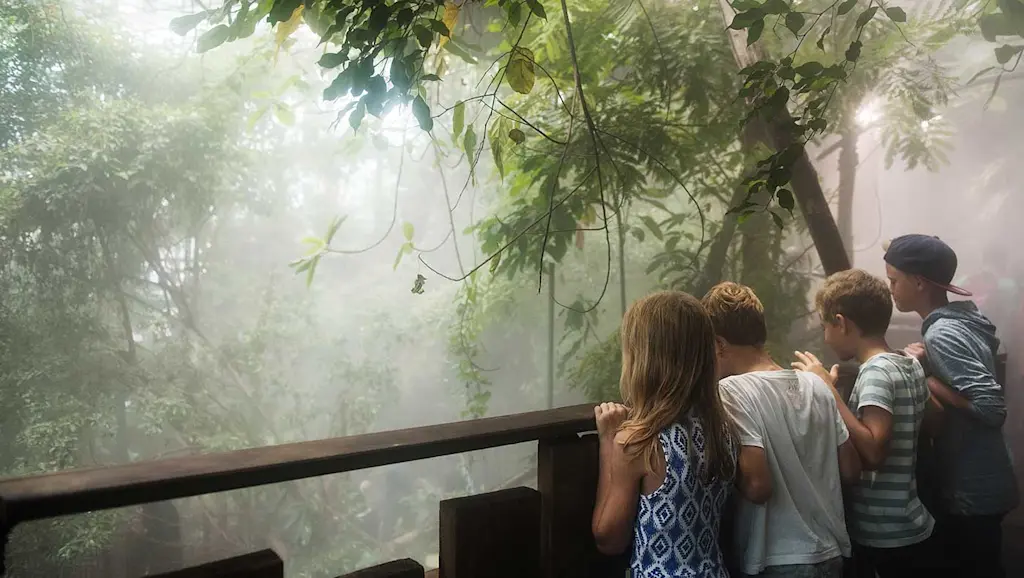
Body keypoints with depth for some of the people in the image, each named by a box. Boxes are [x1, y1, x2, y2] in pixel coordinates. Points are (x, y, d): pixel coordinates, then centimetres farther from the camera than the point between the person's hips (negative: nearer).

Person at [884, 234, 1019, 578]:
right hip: (978, 486, 9)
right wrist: (928, 362, 0)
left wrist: (925, 380, -20)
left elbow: (992, 408, -27)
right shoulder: (963, 319, 6)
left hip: (971, 492, -9)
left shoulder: (942, 334, -22)